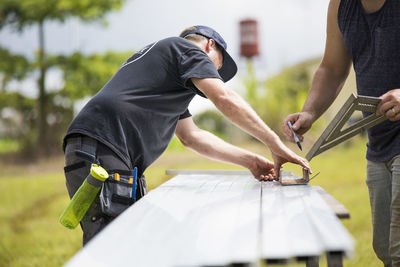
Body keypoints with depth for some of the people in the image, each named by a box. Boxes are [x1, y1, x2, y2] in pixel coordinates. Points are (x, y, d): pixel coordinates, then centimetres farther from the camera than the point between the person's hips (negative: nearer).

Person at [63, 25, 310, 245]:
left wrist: (249, 161, 21)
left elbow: (191, 136, 29)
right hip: (100, 150, -10)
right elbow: (226, 99, -9)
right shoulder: (187, 48, 8)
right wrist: (275, 143, -3)